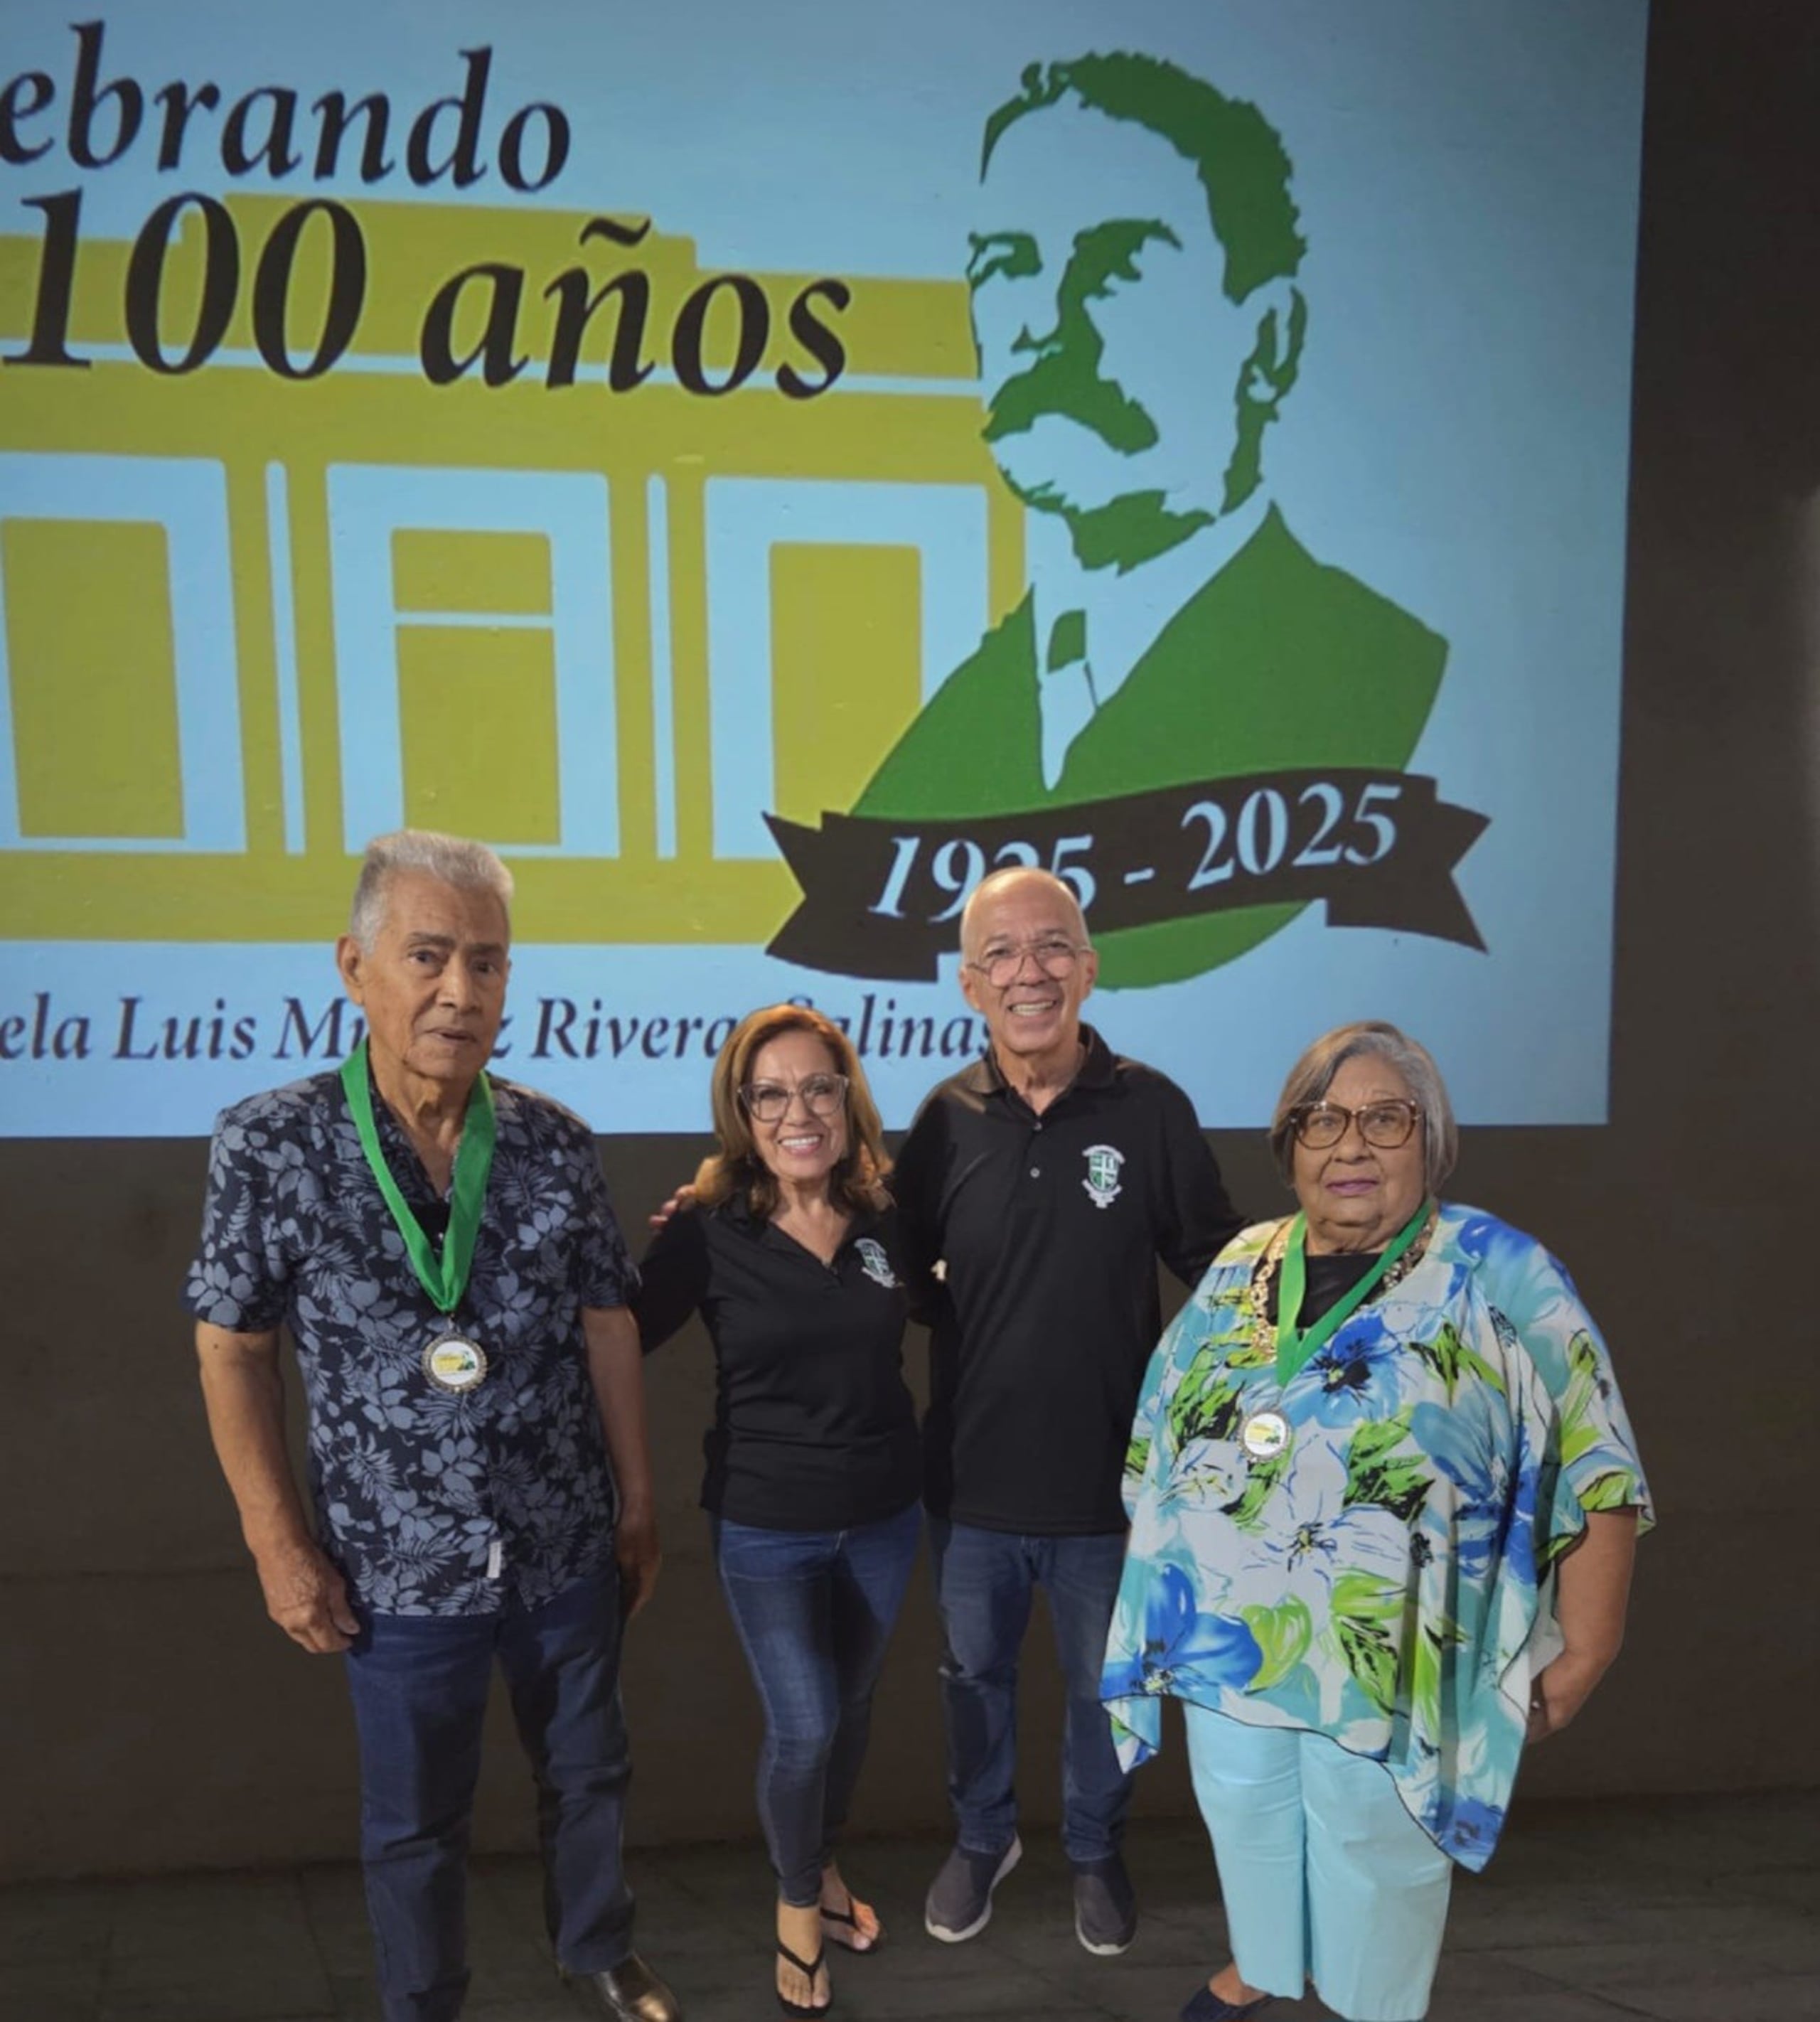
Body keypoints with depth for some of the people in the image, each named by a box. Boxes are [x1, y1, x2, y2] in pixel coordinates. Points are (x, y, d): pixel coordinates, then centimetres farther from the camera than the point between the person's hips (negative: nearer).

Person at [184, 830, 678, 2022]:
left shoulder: (555, 1142, -7)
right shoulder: (271, 1146, -14)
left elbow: (608, 1324, 1)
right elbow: (234, 1348, -7)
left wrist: (638, 1504, 6)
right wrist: (279, 1544, -7)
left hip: (568, 1550, 3)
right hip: (400, 1568, -2)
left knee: (588, 1771, 21)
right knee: (416, 1820, 16)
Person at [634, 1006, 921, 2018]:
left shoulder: (889, 1218, -7)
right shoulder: (708, 1233, -16)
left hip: (886, 1517, 3)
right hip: (766, 1529, -3)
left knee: (852, 1710, 19)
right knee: (804, 1727, 0)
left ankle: (826, 1866, 46)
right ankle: (796, 1903, 28)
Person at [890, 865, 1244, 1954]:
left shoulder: (1152, 1108, -13)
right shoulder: (946, 1119, -7)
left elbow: (1219, 1268, -5)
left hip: (1109, 1480, -1)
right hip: (972, 1479, 2)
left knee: (1104, 1686, 19)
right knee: (976, 1674, 22)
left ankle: (1097, 1852, 45)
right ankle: (983, 1837, 47)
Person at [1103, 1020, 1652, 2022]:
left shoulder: (1498, 1277, -13)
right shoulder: (1242, 1269, 2)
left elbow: (1591, 1474, -12)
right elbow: (1167, 1444, 12)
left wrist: (1583, 1655, -13)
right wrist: (1149, 1596, 13)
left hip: (1387, 1671, -5)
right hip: (1226, 1650, 5)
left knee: (1374, 1871, 12)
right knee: (1246, 1837, 22)